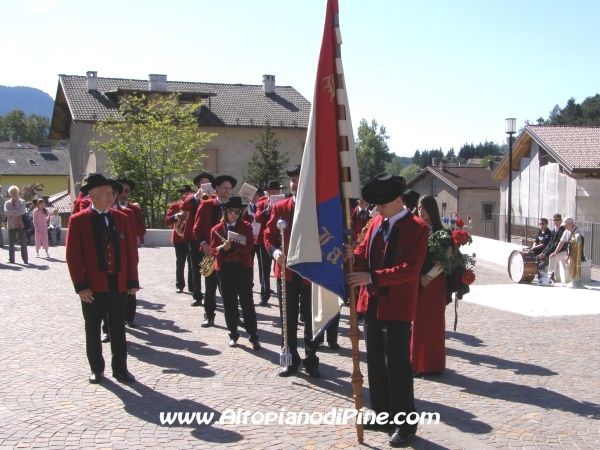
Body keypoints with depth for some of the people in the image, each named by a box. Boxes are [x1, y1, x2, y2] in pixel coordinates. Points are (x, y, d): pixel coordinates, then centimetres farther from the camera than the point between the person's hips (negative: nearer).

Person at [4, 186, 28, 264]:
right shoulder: (7, 203, 9)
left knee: (23, 242, -2)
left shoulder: (22, 202, 5)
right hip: (12, 225, 2)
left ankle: (25, 259, 1)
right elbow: (6, 213, -8)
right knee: (11, 243, 2)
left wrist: (11, 214, -9)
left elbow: (22, 211, -11)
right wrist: (17, 211, -12)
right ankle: (11, 259, 7)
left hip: (21, 224, -2)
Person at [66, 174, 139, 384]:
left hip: (118, 283, 2)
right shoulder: (78, 220, -4)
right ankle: (96, 368, 23)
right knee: (93, 329, 9)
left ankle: (120, 368, 19)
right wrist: (80, 285, -12)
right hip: (92, 285, -2)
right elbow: (73, 255, -7)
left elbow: (130, 250, 6)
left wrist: (132, 280, 2)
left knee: (118, 328, 9)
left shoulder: (121, 218, 6)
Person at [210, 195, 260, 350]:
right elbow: (213, 250, -2)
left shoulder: (246, 227, 2)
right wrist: (223, 248, -22)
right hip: (224, 269, 2)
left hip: (243, 268, -2)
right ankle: (233, 334, 19)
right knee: (229, 302, 8)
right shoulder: (217, 229, 5)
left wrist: (232, 246, -21)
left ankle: (253, 336, 3)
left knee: (247, 301, -1)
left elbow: (248, 247, -10)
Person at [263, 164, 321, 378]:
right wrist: (274, 251, -15)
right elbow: (269, 235, 5)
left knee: (311, 318, 7)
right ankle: (291, 360, 21)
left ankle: (311, 361, 19)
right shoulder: (279, 207, 4)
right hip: (286, 271, 2)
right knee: (288, 319, 10)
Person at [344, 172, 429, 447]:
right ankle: (382, 413, 30)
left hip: (396, 307, -7)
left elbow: (409, 269, -21)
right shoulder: (376, 223, 10)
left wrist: (372, 277, -27)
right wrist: (354, 255, -10)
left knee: (397, 364, -1)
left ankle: (405, 423, 12)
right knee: (375, 362, 15)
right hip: (372, 303, 7)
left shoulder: (417, 228, -13)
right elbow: (366, 252, 15)